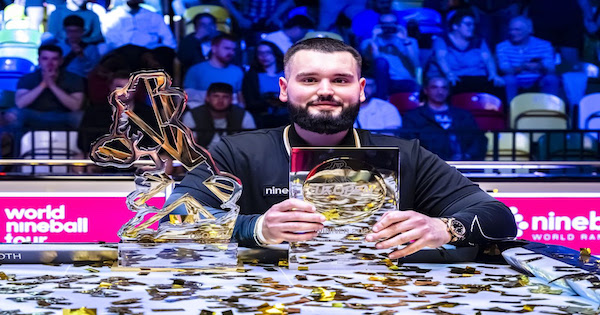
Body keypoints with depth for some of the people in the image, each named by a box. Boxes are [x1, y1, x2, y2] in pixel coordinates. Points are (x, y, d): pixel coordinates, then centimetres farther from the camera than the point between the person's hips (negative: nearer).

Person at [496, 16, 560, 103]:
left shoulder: (544, 45, -3)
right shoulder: (503, 47, -4)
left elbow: (550, 70, -11)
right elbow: (505, 70, -16)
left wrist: (540, 66, -35)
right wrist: (524, 67, -35)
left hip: (537, 82, 1)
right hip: (516, 82, -1)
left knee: (551, 79, -27)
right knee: (508, 79, -32)